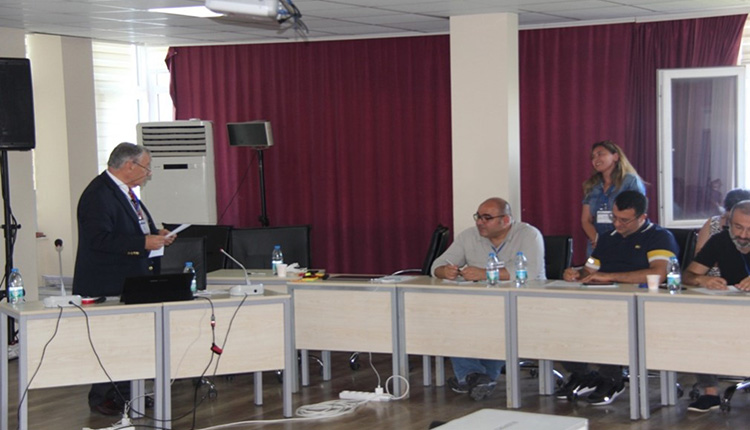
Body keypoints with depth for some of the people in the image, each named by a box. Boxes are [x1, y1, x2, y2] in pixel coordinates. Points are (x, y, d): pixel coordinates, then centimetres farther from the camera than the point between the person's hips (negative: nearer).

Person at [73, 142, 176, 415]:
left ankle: (125, 392, 22)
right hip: (107, 287, -10)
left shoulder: (123, 191, 15)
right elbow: (100, 240, -27)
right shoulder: (98, 195, -19)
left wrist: (155, 236, 7)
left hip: (130, 280, 10)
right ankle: (101, 398, 7)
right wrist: (144, 243, -27)